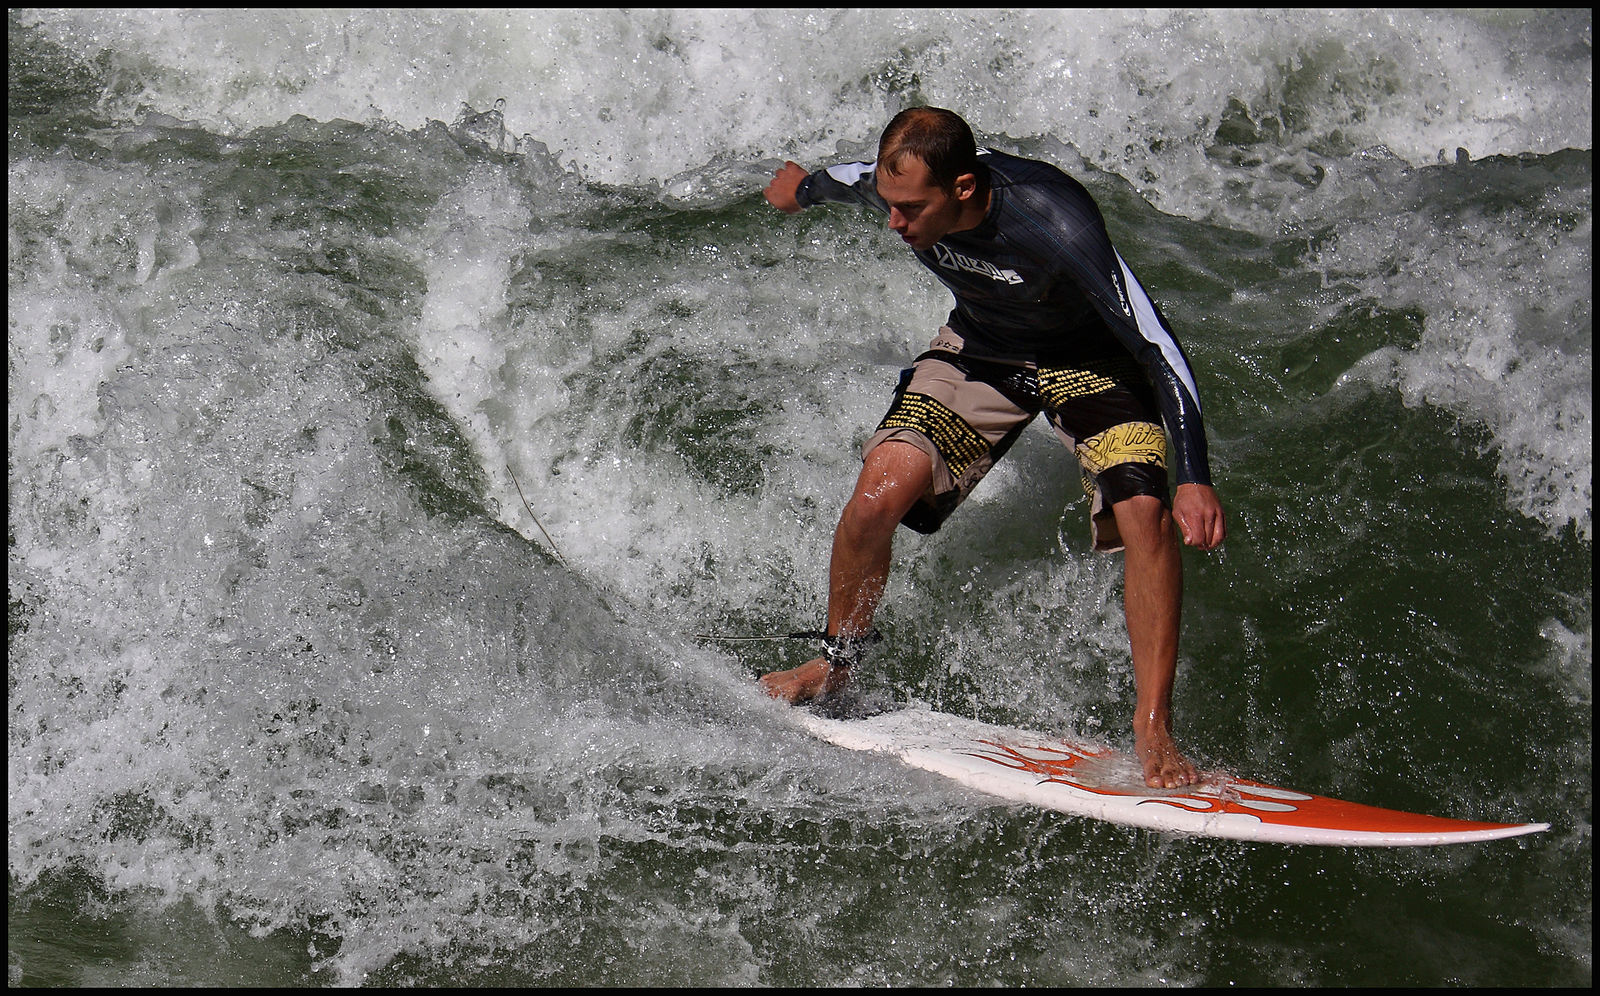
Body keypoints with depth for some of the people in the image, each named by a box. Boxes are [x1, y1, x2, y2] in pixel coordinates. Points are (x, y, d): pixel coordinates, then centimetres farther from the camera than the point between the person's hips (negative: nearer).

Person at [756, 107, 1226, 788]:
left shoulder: (1053, 223, -39)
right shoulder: (897, 187, -23)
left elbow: (1157, 347, -36)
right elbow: (846, 178, 5)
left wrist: (1193, 477, -42)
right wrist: (806, 187, 28)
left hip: (1091, 357, -3)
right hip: (981, 349, 4)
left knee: (1145, 513, -27)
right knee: (882, 487, -18)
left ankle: (1152, 731, -17)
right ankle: (836, 662, 8)